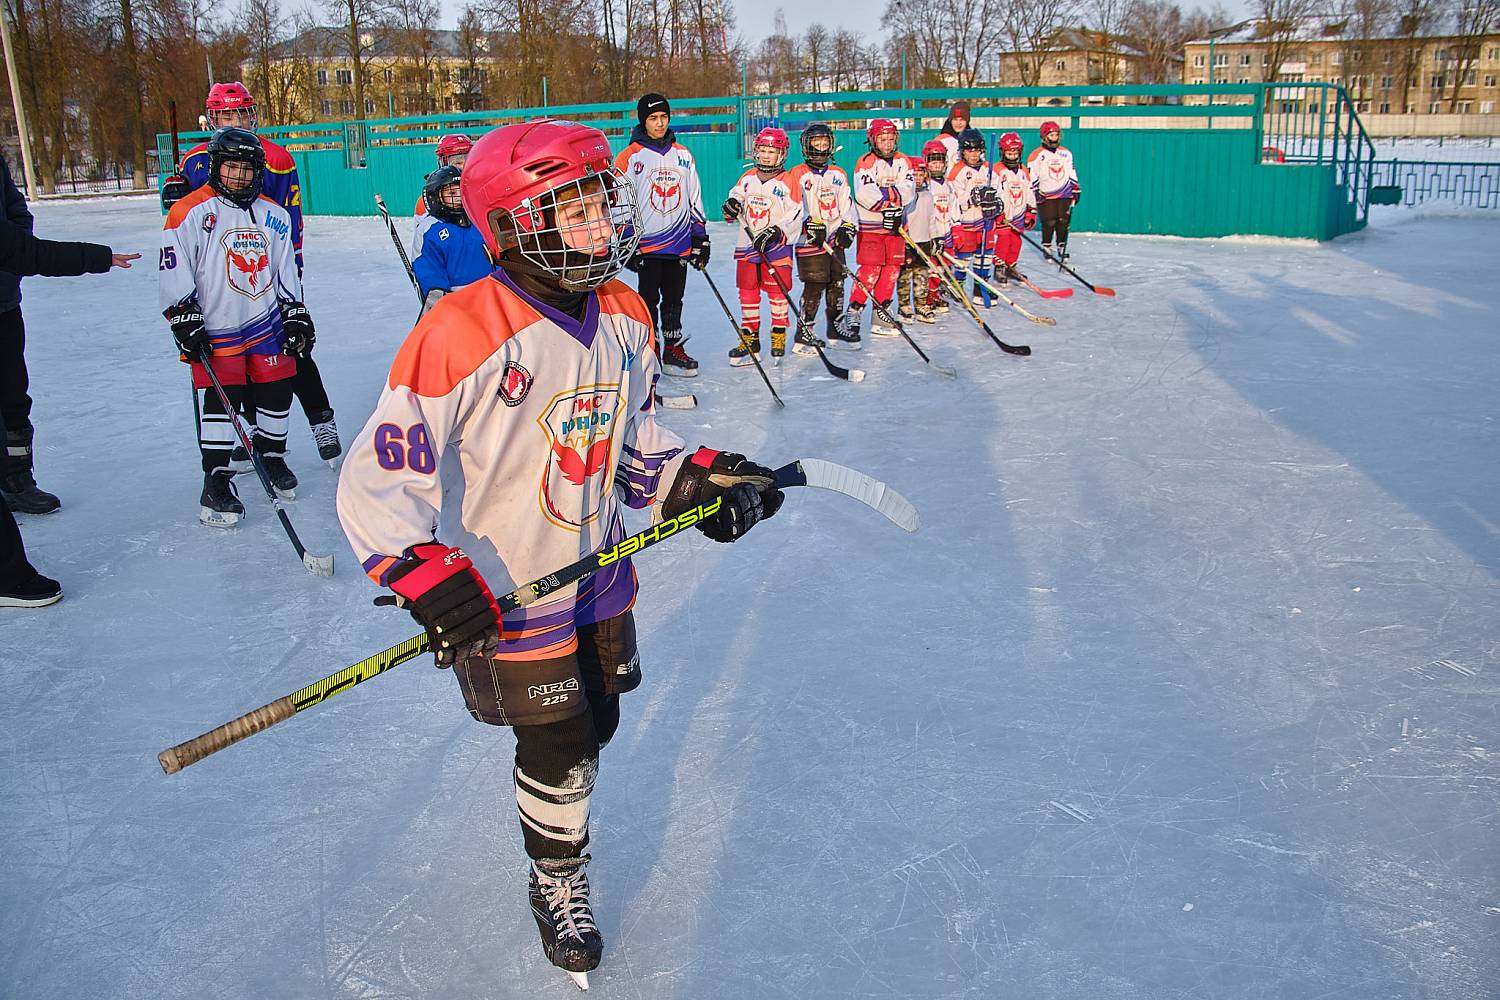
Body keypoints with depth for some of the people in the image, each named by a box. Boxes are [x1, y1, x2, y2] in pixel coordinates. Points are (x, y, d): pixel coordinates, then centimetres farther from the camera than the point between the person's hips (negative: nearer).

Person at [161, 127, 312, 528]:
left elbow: (287, 273, 17)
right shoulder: (190, 213, -6)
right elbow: (175, 274, -7)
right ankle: (216, 484, -2)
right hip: (215, 328, -5)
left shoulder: (273, 216, 10)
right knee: (221, 399, -8)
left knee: (277, 390, 6)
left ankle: (271, 457, 29)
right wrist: (185, 321, -11)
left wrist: (296, 315, 11)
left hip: (267, 322, 5)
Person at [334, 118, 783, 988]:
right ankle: (558, 880, 37)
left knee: (594, 722, 22)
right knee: (559, 752, 8)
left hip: (599, 574, 6)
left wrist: (690, 478, -4)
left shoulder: (624, 315, -4)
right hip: (505, 598, -6)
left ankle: (555, 808, 54)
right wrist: (425, 574, -35)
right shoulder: (460, 336, -27)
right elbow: (376, 479, -24)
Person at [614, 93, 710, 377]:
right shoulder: (629, 157, -3)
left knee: (674, 299, 10)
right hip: (646, 244, -4)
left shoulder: (683, 155, 12)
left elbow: (694, 199, 16)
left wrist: (700, 237, 11)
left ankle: (673, 351, 18)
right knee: (649, 300, 2)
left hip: (680, 244, 4)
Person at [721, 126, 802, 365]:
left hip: (776, 247, -4)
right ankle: (750, 338, 16)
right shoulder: (747, 178, 9)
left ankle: (779, 335, 14)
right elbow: (735, 195, 17)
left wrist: (775, 233, -21)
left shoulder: (788, 182, -5)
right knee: (747, 291, 7)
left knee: (777, 291, 1)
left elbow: (794, 217, -9)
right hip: (746, 246, 5)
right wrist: (731, 206, -8)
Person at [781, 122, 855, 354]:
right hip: (810, 241, -6)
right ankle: (803, 337, -7)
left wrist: (847, 227, 0)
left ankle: (836, 331, 23)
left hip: (835, 240, 6)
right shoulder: (797, 175, -4)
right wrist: (810, 224, -24)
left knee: (837, 285, 11)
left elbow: (847, 204, 14)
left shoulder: (839, 174, 15)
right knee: (814, 288, -10)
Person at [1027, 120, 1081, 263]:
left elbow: (1072, 173, 18)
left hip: (1065, 195, 4)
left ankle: (1061, 249, 10)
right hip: (1046, 196, -4)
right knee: (1049, 223, -8)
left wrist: (1076, 190, 14)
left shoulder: (1066, 153, 13)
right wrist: (1034, 195, -10)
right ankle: (1047, 250, 8)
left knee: (1063, 222, -1)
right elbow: (1031, 178, -4)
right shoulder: (1036, 155, -3)